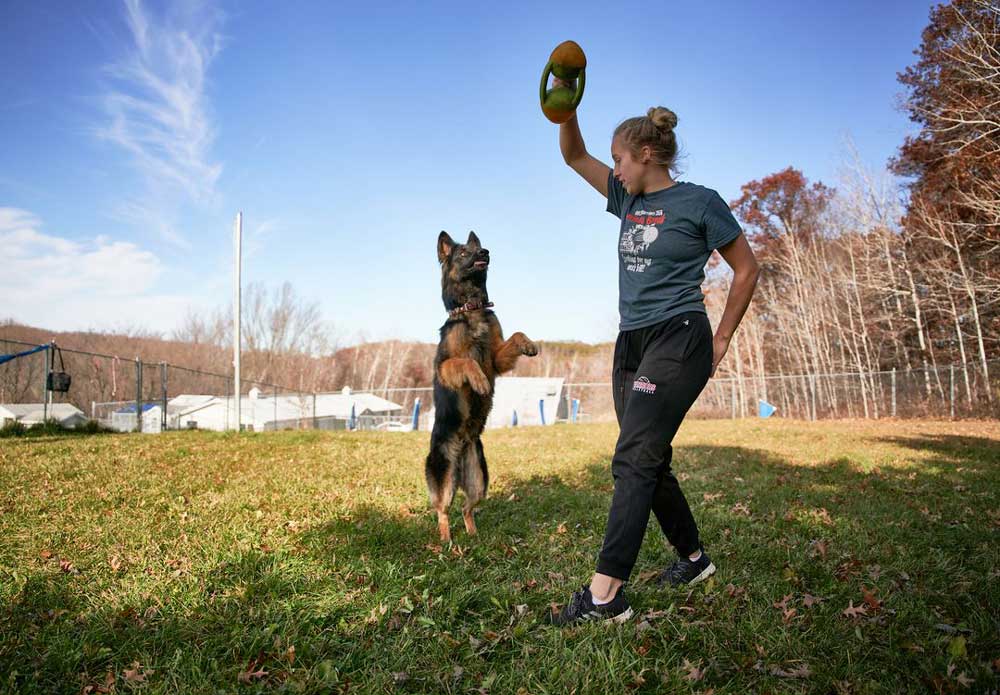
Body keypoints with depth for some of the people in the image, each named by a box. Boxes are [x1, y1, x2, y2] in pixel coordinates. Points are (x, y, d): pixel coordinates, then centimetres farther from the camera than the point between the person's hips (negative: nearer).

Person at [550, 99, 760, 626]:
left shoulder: (699, 202, -4)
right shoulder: (628, 198, 14)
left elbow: (746, 268, 2)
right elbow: (574, 156, 19)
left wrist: (721, 340, 0)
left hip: (678, 342, -7)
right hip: (631, 345, 8)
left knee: (633, 460, -16)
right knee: (650, 462, 10)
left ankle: (606, 593, -16)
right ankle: (693, 558, 28)